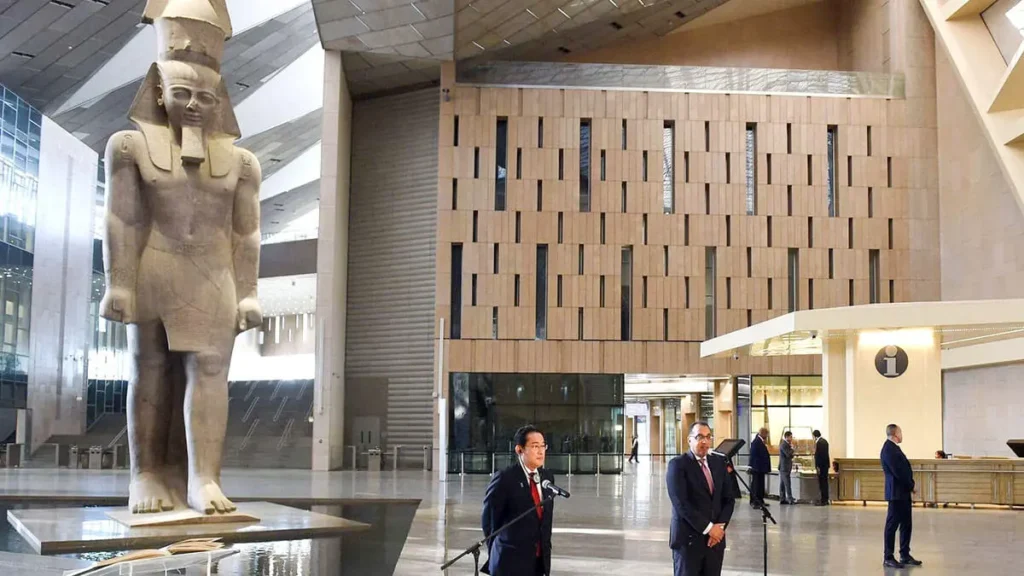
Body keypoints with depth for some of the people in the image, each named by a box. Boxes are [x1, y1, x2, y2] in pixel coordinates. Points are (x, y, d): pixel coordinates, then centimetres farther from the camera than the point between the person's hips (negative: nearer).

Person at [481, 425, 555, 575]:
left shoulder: (547, 477, 8)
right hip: (511, 562, -6)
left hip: (539, 559, 6)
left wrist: (546, 546, 12)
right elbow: (489, 519, -5)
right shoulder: (505, 479, -12)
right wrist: (497, 555, 1)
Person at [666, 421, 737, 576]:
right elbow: (681, 503, -15)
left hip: (716, 538, 5)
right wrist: (708, 528, -15)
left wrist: (720, 527, -5)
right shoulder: (677, 464, -7)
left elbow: (729, 498, 10)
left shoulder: (720, 462, 11)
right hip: (688, 539, -5)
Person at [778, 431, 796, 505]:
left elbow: (789, 454, 17)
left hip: (783, 467, 10)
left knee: (782, 484, 10)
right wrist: (793, 450, -9)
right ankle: (790, 499, -9)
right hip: (785, 468, -10)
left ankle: (782, 499, 12)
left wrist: (792, 451, -3)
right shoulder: (784, 445, -16)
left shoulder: (785, 444, 15)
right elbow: (789, 454, -25)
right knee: (787, 484, -9)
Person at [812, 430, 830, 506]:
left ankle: (823, 500, -5)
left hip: (821, 465, -10)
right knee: (824, 482, 13)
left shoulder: (819, 443, -18)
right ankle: (825, 500, 18)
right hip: (826, 464, 10)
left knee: (822, 483, -6)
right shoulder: (824, 441, 13)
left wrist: (817, 466, -18)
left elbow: (818, 455, -21)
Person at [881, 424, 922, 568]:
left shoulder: (894, 448, 15)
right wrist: (912, 486, -10)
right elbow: (898, 472, -21)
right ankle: (888, 558, 2)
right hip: (896, 493, -10)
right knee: (892, 524, -3)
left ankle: (905, 555, 20)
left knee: (906, 525, 13)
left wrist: (911, 486, 4)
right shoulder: (889, 449, -17)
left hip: (904, 493, 10)